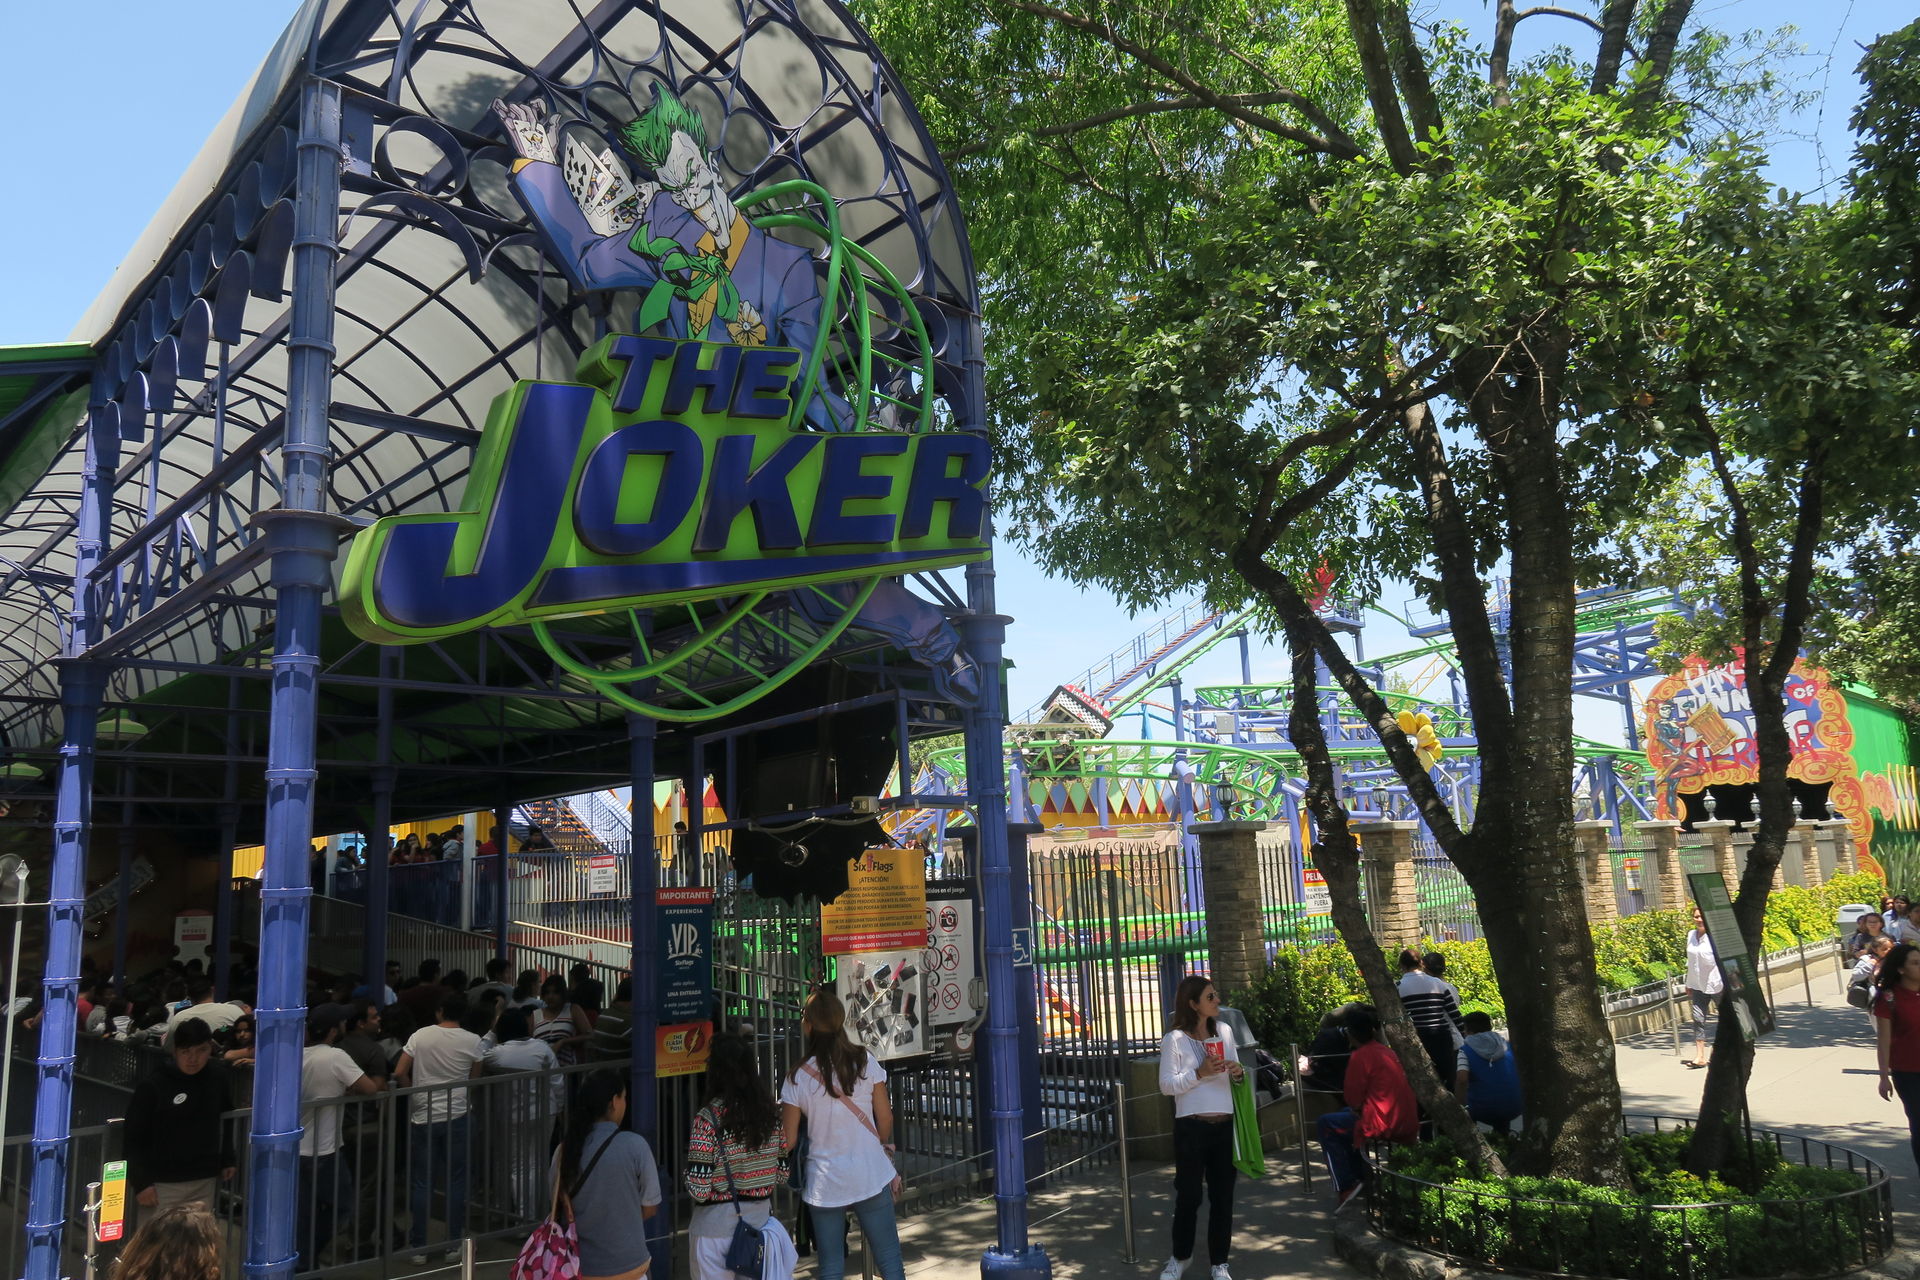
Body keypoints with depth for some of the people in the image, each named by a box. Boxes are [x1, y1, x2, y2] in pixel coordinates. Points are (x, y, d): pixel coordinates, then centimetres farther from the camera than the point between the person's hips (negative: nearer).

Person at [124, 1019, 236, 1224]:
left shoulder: (218, 1078, 2)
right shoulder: (152, 1087, -11)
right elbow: (133, 1138, -6)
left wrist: (227, 1160, 15)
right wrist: (141, 1182, -10)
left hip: (205, 1182, 4)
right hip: (162, 1185, -4)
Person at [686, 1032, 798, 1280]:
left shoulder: (708, 1118, -16)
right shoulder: (769, 1111, -1)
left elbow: (698, 1187, -18)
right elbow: (782, 1172, 5)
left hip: (716, 1225, -4)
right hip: (760, 1218, 5)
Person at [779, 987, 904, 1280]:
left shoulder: (797, 1078, -8)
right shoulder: (865, 1061, -5)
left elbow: (789, 1140, -4)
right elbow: (885, 1118, 2)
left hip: (824, 1182, 0)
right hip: (871, 1175, 1)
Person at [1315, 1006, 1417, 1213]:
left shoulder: (1361, 1056, -12)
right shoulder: (1386, 1051, 13)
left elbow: (1354, 1102, -9)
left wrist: (1356, 1109, 11)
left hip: (1385, 1128, -8)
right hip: (1408, 1125, 9)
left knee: (1327, 1124, 9)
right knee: (1347, 1118, 28)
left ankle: (1345, 1188, 4)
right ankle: (1360, 1178, 27)